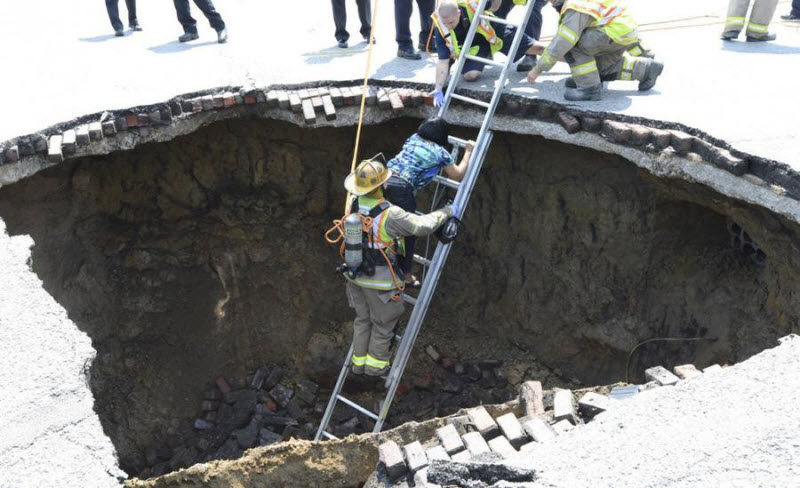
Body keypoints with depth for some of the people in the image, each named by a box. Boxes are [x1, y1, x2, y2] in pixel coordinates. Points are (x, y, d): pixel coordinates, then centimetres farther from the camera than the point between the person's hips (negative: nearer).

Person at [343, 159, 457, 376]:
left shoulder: (354, 204, -7)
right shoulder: (390, 214, -28)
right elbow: (423, 226, -25)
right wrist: (446, 212, -9)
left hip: (355, 274, 7)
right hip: (379, 279, -7)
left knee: (363, 319, 24)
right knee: (383, 323, 16)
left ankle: (358, 361, 37)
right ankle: (375, 364, 30)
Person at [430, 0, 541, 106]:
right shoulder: (440, 28, -31)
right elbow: (442, 61, -29)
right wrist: (438, 90, -34)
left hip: (495, 32, 0)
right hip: (473, 46, 1)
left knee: (535, 48, 0)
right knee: (470, 75, -23)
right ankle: (485, 58, 11)